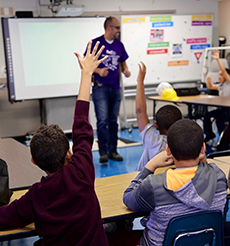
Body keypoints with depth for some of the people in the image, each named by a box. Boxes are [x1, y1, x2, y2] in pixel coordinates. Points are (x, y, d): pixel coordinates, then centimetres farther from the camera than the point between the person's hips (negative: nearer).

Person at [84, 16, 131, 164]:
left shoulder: (119, 45, 11)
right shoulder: (95, 43, -4)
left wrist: (125, 70, -1)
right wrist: (98, 70, -19)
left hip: (115, 88, 5)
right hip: (100, 87, -5)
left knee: (113, 121, 10)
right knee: (102, 120, -10)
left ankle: (113, 151, 18)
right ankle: (103, 152, -3)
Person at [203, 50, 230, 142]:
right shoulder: (220, 85, 14)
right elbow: (210, 87, 24)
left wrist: (218, 59, -29)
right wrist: (209, 81, 1)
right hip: (222, 108, 8)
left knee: (219, 119, -28)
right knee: (207, 115, -8)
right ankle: (209, 134, 5)